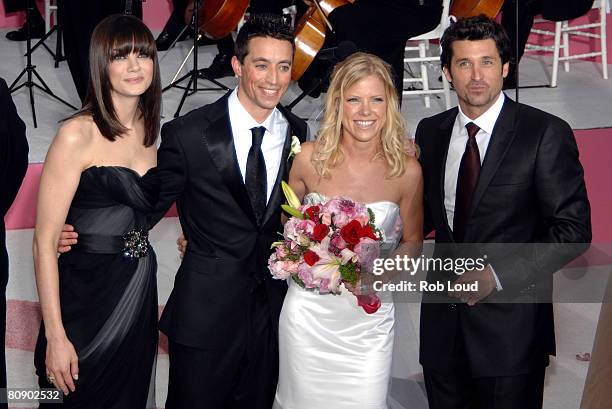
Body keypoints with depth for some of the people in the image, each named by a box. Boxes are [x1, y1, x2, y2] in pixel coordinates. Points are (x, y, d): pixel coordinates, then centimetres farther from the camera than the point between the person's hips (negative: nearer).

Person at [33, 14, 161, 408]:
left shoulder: (148, 129, 5)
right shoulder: (77, 134, -16)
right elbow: (45, 241, -17)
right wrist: (55, 336, -19)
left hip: (139, 297, 6)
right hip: (86, 302, -6)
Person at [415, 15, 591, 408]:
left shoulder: (546, 133, -10)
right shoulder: (430, 131, 6)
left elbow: (573, 228, -11)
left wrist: (498, 274, -20)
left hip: (511, 323, -4)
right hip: (443, 317, 5)